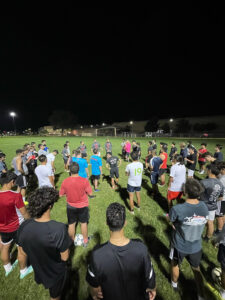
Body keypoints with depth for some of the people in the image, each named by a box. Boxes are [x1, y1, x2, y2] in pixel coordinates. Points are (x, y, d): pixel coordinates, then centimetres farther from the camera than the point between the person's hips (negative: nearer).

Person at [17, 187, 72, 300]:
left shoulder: (23, 226, -27)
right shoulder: (59, 229, -42)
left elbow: (24, 253, -9)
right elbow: (64, 257, -26)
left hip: (37, 269, 4)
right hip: (56, 272, -3)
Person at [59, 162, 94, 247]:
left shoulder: (65, 181, -18)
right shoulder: (84, 180, -23)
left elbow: (61, 194, -5)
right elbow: (90, 193, -15)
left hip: (71, 206, 1)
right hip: (83, 206, -1)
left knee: (71, 224, 20)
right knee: (83, 223, 19)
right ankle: (85, 241, 37)